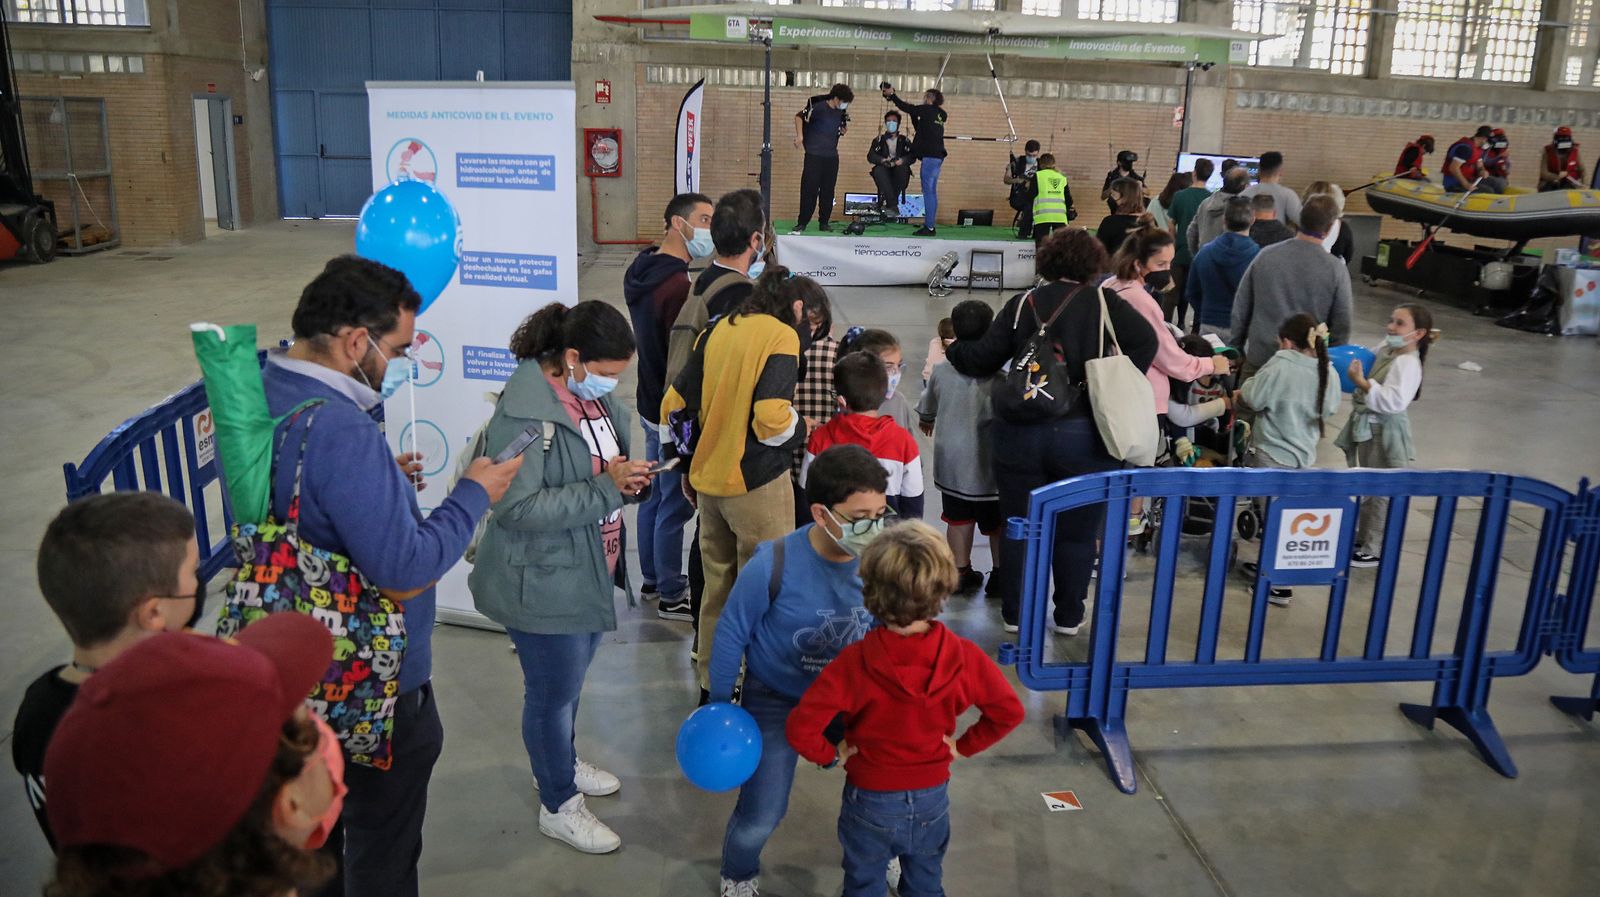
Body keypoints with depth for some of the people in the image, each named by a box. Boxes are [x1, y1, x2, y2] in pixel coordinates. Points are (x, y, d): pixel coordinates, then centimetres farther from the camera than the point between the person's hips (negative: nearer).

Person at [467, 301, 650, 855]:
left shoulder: (592, 393, 0)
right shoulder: (524, 413, -26)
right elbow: (516, 507, -29)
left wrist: (628, 479, -6)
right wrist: (603, 487, -29)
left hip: (589, 571, 8)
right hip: (544, 582, -8)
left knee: (569, 680, 26)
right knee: (553, 691, 10)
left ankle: (560, 764, 49)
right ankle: (558, 806, 30)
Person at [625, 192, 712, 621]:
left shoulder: (642, 271, 7)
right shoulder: (678, 286, -25)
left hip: (651, 404, 10)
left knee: (654, 495, 20)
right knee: (675, 505, 3)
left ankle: (653, 579, 35)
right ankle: (671, 596, 16)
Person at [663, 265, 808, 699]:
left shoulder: (716, 331, 8)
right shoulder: (781, 337, -12)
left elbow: (675, 402, 10)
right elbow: (771, 417, -25)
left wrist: (688, 466, 20)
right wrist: (801, 428, -3)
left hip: (709, 479, 7)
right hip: (757, 484, -7)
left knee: (717, 586, 18)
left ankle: (712, 684, 30)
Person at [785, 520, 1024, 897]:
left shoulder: (854, 663, -28)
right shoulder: (963, 656, -21)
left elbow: (800, 729, -29)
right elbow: (1010, 711, -11)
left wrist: (831, 755, -11)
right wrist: (965, 746, -1)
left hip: (870, 799, -2)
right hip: (932, 798, 2)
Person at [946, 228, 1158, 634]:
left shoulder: (1023, 304, 1)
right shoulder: (1105, 304, -1)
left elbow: (983, 359, -1)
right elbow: (1145, 341, -14)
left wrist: (954, 349, 18)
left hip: (1021, 435, 2)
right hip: (1084, 437, -1)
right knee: (1077, 532, 12)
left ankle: (1014, 613, 25)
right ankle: (1068, 616, 21)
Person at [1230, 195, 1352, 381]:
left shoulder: (1265, 256, -2)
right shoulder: (1336, 269, -7)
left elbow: (1240, 310, 4)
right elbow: (1341, 326, -1)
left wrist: (1235, 350, 15)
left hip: (1259, 360, 1)